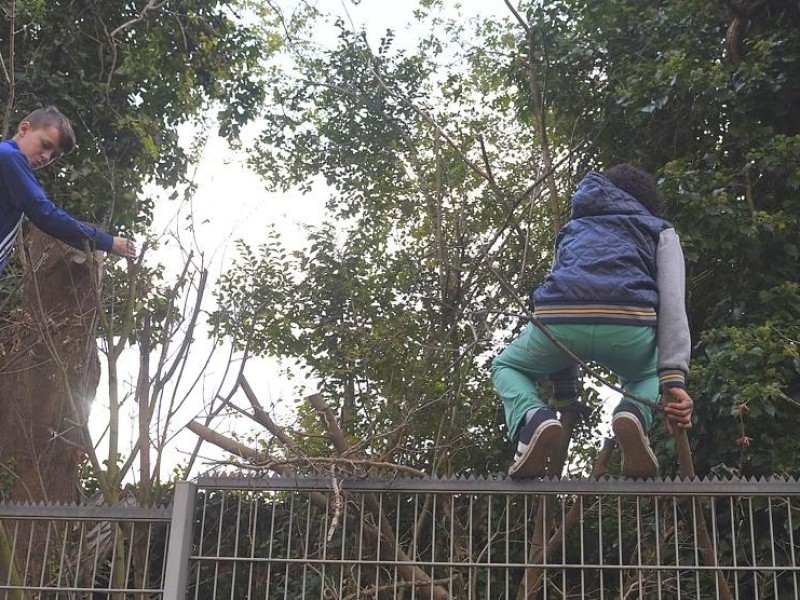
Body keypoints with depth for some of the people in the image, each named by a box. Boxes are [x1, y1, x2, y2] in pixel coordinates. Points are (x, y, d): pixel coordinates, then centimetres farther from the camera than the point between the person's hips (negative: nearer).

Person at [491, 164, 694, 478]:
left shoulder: (573, 229, 41)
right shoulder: (660, 229, 31)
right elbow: (672, 300, 12)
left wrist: (564, 389, 42)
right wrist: (674, 378, 1)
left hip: (560, 319, 1)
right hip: (627, 323, 0)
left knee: (506, 367, 32)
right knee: (646, 373, 36)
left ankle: (533, 420, -3)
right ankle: (634, 414, -1)